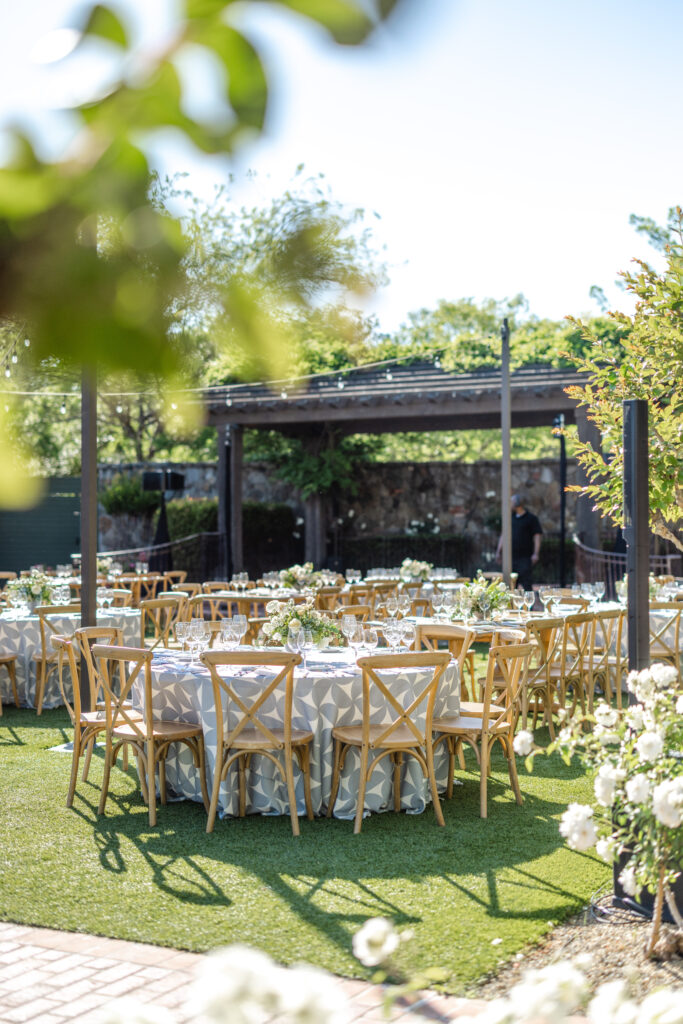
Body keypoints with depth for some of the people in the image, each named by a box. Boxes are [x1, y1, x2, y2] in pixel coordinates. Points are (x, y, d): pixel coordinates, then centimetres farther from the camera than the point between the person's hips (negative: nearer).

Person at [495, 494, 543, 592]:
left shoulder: (531, 518, 0)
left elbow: (538, 536, -4)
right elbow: (503, 535, 18)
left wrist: (536, 554, -14)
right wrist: (498, 551, 12)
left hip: (525, 557, -5)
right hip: (511, 557, 5)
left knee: (525, 584, -8)